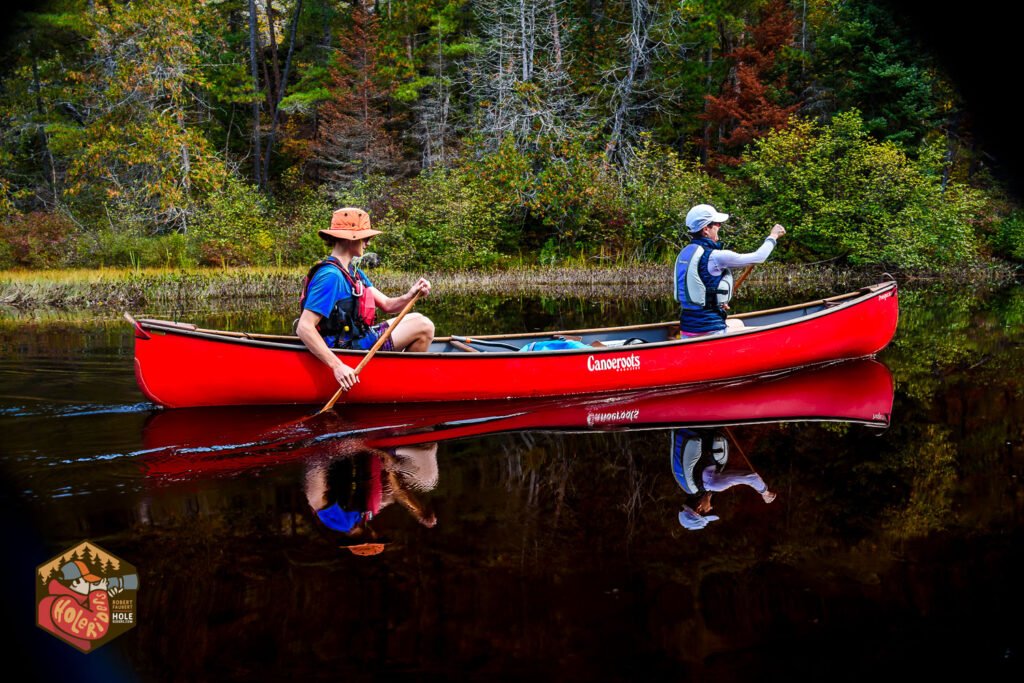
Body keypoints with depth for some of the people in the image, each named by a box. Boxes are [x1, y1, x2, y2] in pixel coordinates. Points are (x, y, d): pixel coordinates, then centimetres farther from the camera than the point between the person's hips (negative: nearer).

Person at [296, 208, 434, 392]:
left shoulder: (354, 272, 11)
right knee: (424, 327, -7)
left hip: (360, 337, 10)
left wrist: (409, 296, -14)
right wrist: (337, 366, -35)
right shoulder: (331, 276, -22)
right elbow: (303, 328, -30)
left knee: (417, 318, 20)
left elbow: (386, 304, 9)